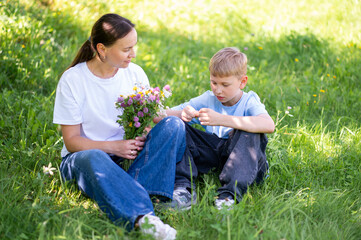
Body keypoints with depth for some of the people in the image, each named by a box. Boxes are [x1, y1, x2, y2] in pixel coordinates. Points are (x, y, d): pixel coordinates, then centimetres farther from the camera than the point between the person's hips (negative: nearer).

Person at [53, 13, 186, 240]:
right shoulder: (72, 80, -9)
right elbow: (72, 141, -9)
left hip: (129, 156, 4)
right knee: (93, 158, -41)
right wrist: (114, 147, -23)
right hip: (84, 156, -4)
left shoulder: (135, 73, 2)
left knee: (174, 124, -20)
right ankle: (142, 216, -56)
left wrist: (143, 136, -15)